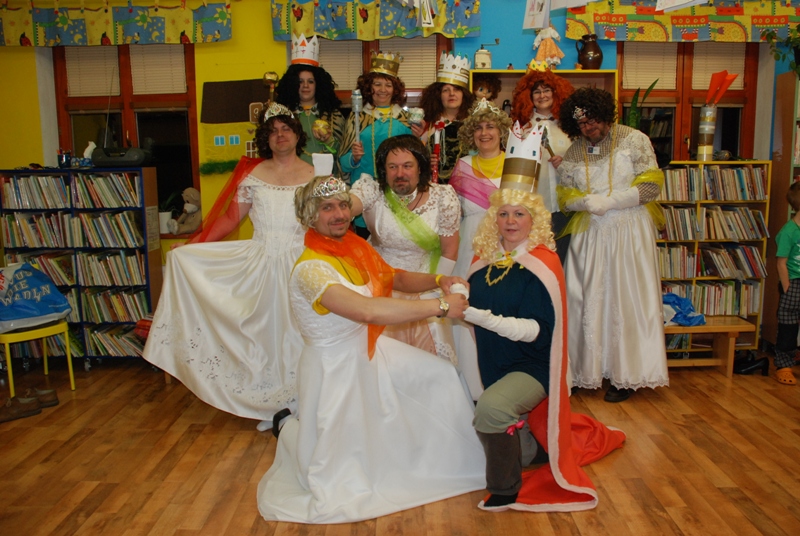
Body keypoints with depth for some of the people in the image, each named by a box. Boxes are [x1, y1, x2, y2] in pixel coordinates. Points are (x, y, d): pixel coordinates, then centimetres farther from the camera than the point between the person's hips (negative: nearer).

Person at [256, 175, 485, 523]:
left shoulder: (356, 248, -3)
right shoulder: (310, 268, -29)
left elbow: (396, 278, 9)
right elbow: (368, 311, -42)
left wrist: (438, 280, -11)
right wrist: (441, 306, -36)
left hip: (371, 350, 8)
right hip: (336, 366, -8)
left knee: (441, 374, 8)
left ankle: (463, 457, 27)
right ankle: (293, 429, 36)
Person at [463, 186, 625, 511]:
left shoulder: (543, 263, -14)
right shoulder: (485, 259, 2)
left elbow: (537, 329, -24)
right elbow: (472, 305, 12)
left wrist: (484, 318, -35)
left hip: (531, 368, -7)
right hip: (493, 368, 7)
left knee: (491, 407, -34)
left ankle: (505, 491, -11)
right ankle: (551, 442, 40)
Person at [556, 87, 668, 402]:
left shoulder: (634, 140, 0)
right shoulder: (573, 153, 10)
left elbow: (651, 186, -7)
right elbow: (565, 195, 7)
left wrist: (608, 201, -14)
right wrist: (587, 201, -15)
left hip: (630, 231, -3)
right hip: (589, 234, 3)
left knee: (628, 300, 0)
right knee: (587, 300, 1)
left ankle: (626, 375, 9)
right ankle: (589, 370, 11)